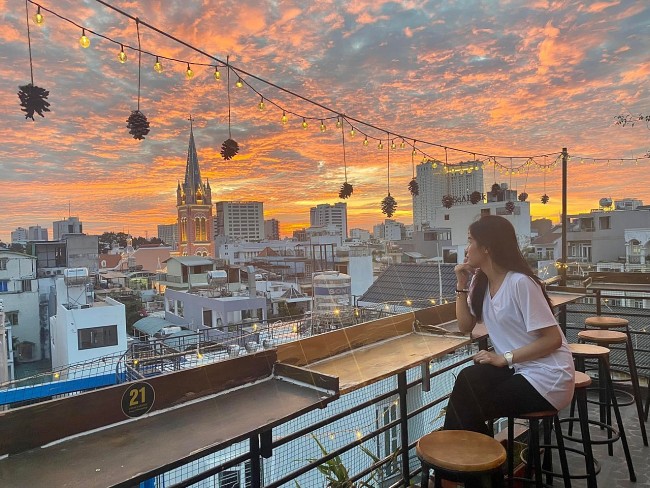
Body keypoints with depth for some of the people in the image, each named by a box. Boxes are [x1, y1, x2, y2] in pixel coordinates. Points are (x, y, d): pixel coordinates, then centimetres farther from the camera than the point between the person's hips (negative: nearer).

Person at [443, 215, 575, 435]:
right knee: (467, 380, -18)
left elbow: (553, 339, -21)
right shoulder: (480, 281, 3)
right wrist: (462, 285, -3)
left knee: (467, 406, -13)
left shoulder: (520, 282, -22)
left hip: (547, 377, -6)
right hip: (517, 368, 7)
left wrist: (504, 358, -22)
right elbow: (465, 326, 5)